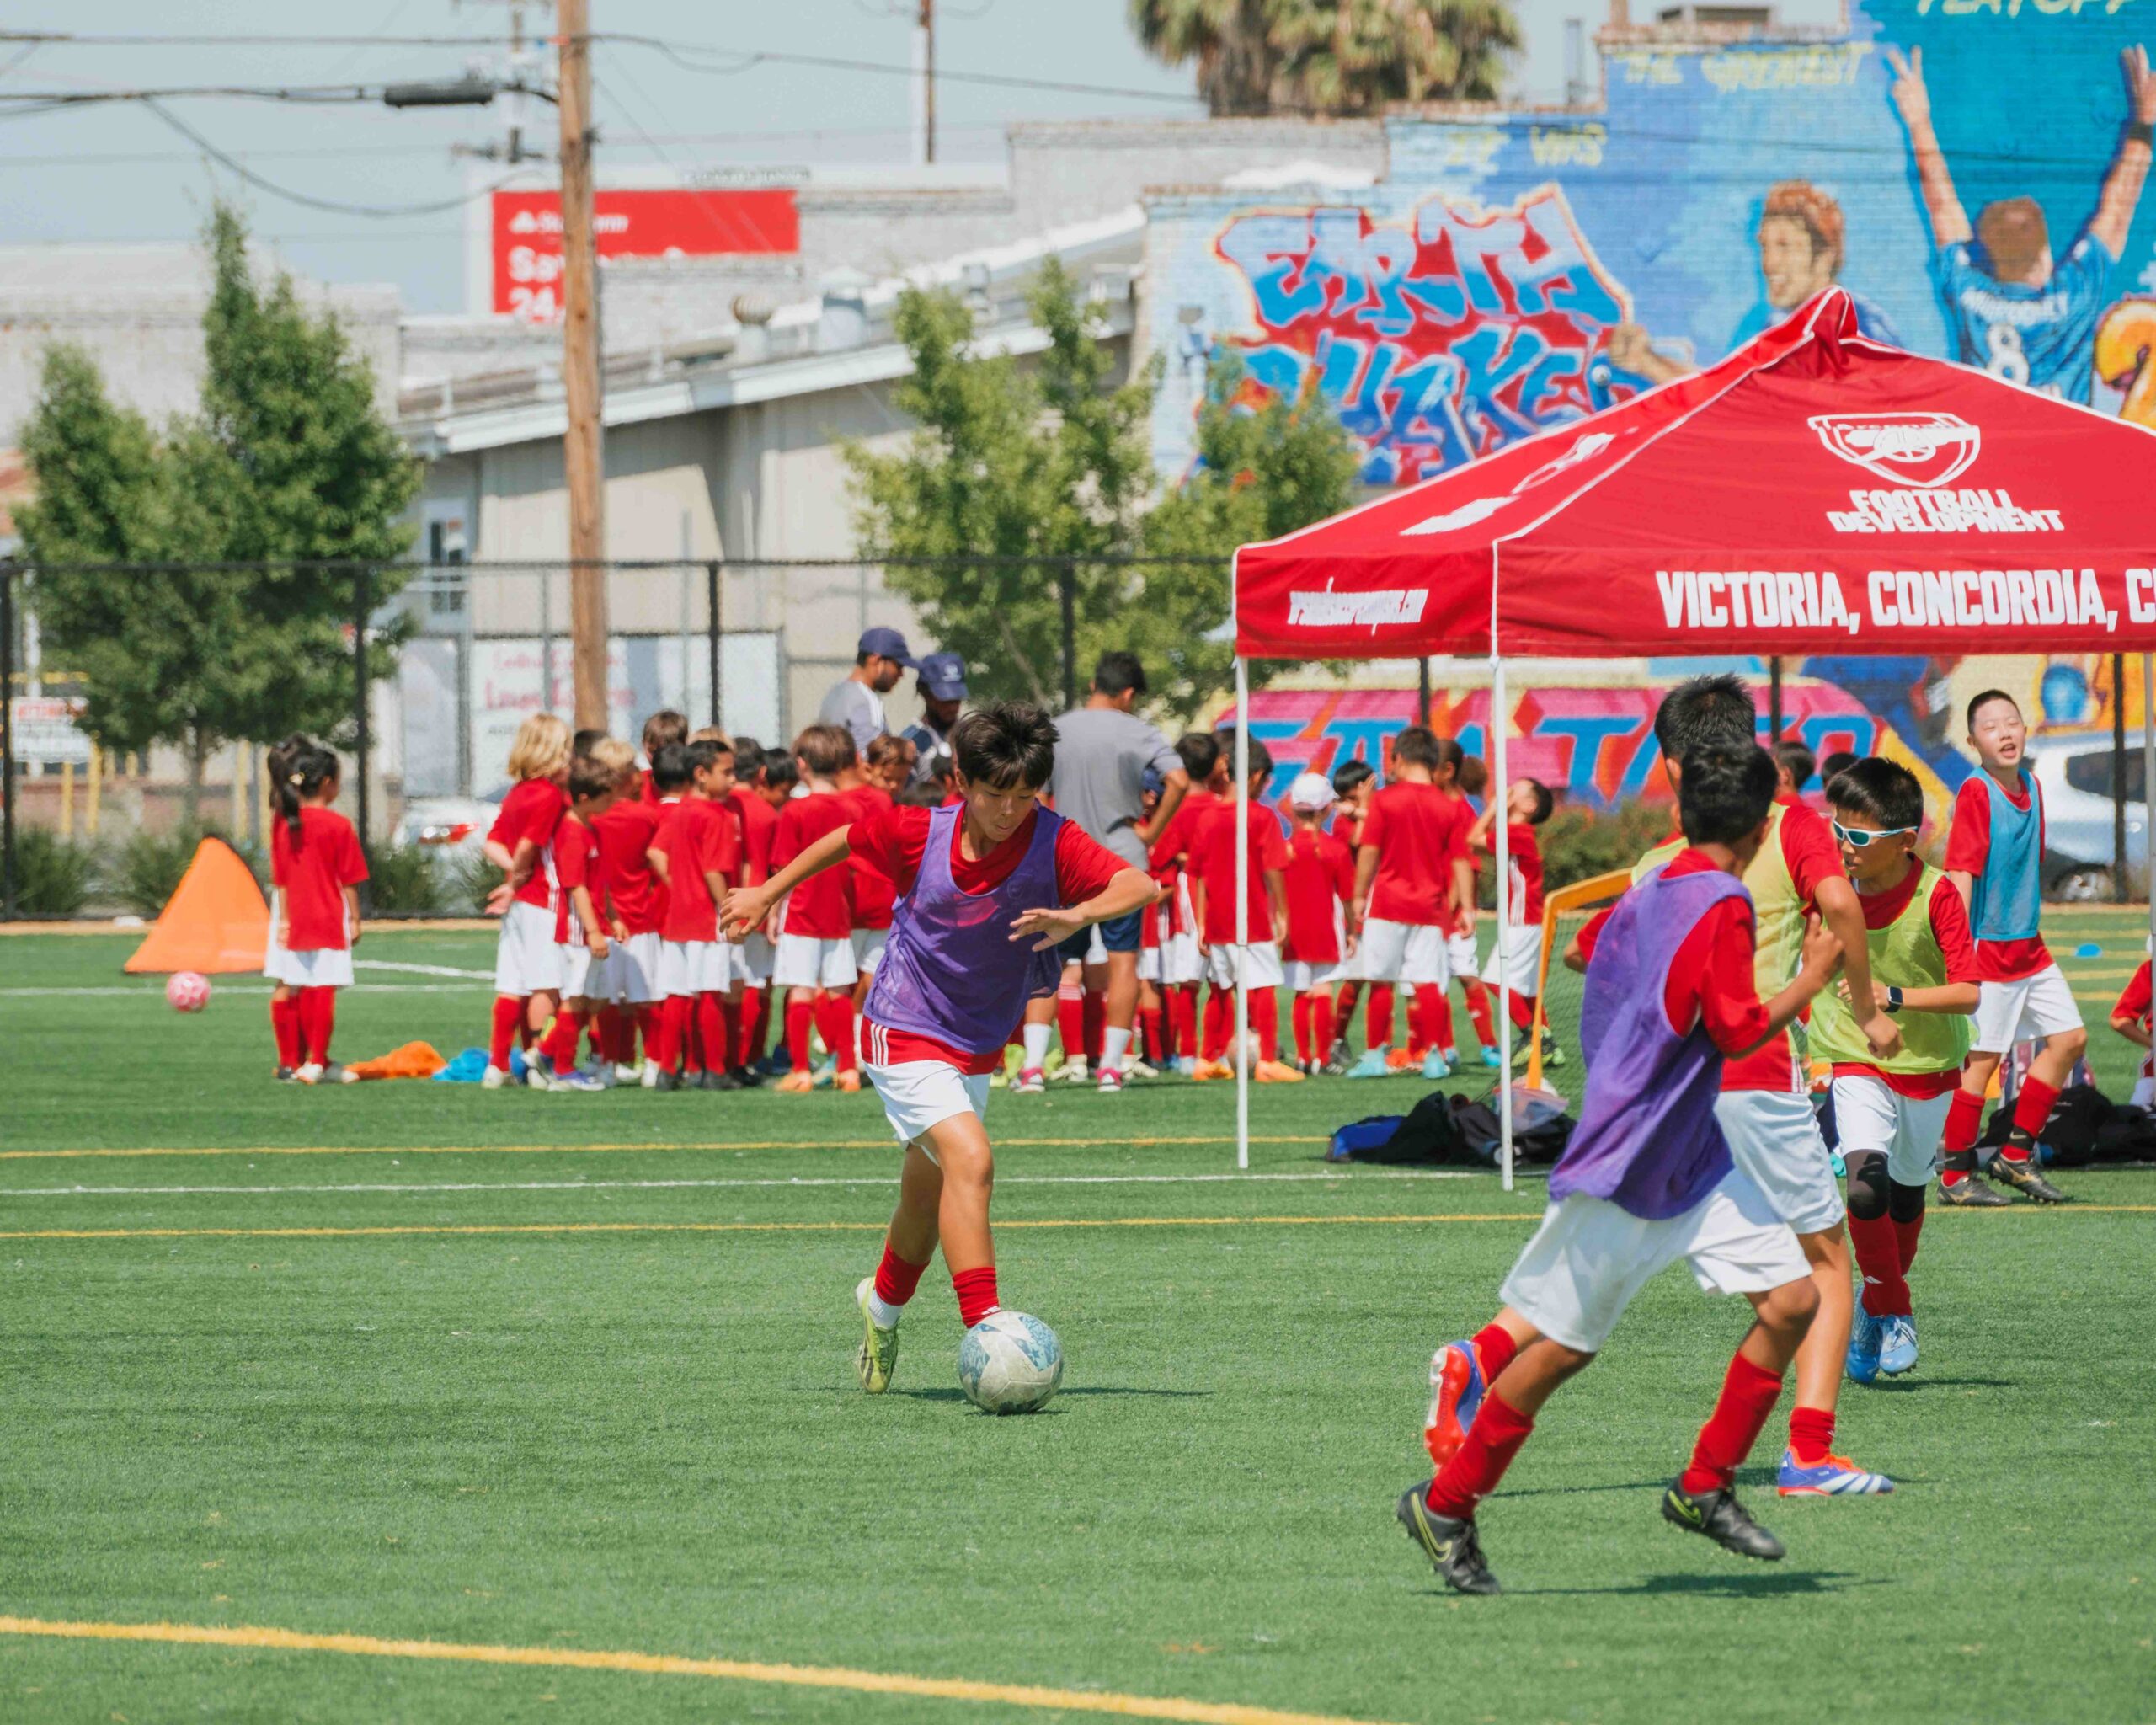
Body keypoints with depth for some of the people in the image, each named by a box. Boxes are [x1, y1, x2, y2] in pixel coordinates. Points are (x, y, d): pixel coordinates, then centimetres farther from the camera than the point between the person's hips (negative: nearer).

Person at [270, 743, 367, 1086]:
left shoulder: (283, 825, 4)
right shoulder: (338, 826, -11)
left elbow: (281, 879, 9)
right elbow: (349, 880, -9)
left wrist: (285, 919, 15)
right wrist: (354, 919, -1)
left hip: (298, 919, 5)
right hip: (330, 919, -5)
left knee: (304, 992, 12)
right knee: (325, 990, -4)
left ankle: (312, 1060, 21)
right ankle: (317, 1062, -6)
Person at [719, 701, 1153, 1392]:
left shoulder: (1052, 843, -16)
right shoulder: (918, 833, -15)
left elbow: (1140, 886, -30)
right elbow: (844, 839, 5)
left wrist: (1079, 915, -49)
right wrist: (768, 894, 13)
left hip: (976, 1049, 4)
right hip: (905, 1036, -4)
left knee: (927, 1200, 19)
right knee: (970, 1159, -26)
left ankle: (883, 1303, 49)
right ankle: (984, 1328, -30)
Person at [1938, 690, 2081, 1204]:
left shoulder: (2031, 787, 9)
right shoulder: (1976, 793, -15)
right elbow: (1960, 873, -21)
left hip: (2028, 945, 8)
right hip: (1988, 946, -8)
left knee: (2069, 1038, 8)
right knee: (1983, 1059, -6)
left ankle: (2016, 1155, 16)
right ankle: (1955, 1175, 4)